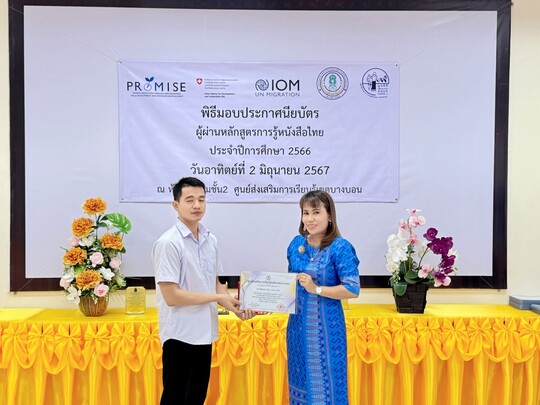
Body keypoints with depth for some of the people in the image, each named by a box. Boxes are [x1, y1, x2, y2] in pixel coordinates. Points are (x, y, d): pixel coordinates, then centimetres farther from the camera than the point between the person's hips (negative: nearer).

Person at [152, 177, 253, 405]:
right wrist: (218, 298, -15)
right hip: (180, 334, -7)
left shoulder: (211, 240, 6)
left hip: (204, 333, 7)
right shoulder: (168, 243, -17)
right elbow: (172, 296, -21)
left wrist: (235, 306, -2)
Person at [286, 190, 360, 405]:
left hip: (326, 324, -6)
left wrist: (316, 289, -21)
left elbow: (353, 289, -17)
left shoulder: (340, 247, -13)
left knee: (325, 379, 5)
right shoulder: (296, 243, 4)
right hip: (298, 323, 6)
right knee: (301, 377, 17)